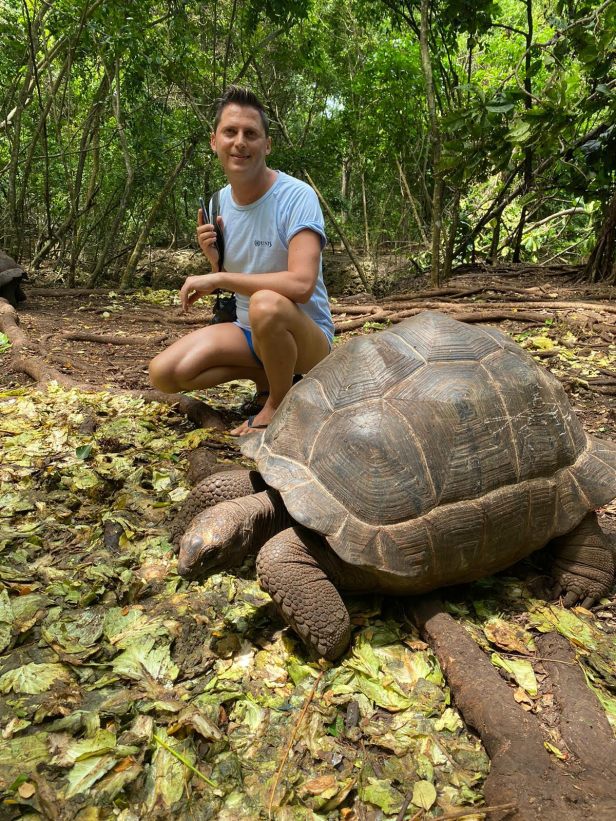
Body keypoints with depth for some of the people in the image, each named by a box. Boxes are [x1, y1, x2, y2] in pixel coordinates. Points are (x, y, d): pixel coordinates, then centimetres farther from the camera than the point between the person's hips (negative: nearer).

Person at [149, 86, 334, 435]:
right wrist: (215, 259, -12)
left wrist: (219, 278, -25)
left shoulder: (297, 197, -17)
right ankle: (267, 372, 8)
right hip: (248, 329, 6)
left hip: (306, 333, -6)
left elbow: (301, 284, -32)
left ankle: (280, 402, -11)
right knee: (164, 373, -10)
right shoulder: (221, 201, 4)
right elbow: (229, 282, 11)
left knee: (266, 304, -40)